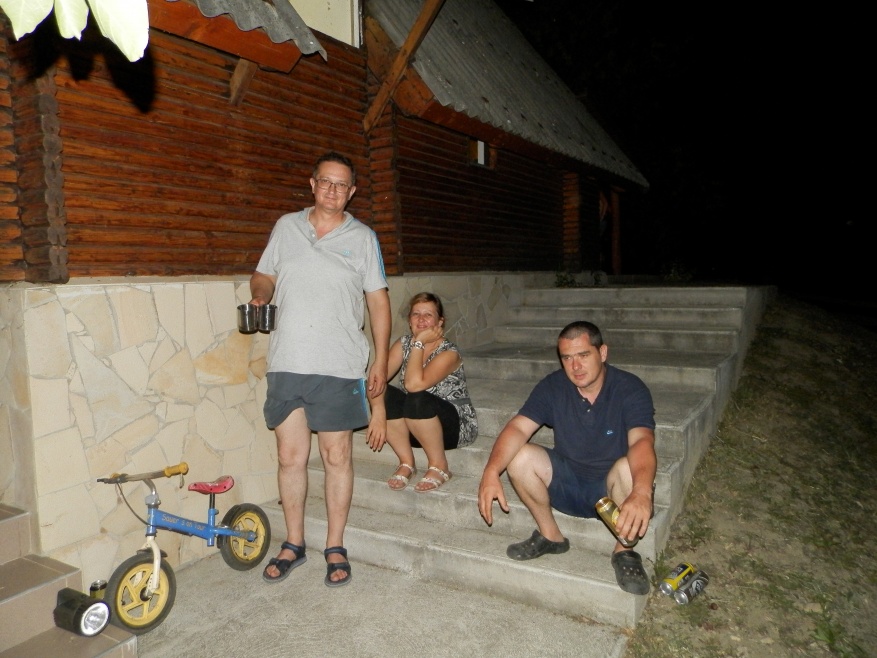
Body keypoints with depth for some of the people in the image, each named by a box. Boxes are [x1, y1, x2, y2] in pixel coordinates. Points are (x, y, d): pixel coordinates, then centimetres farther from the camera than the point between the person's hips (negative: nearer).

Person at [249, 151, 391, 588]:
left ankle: (335, 547, 21)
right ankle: (293, 544, 26)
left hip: (339, 366, -2)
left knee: (337, 457, 5)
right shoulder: (286, 227, 9)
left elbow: (378, 301, 5)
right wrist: (260, 290, -8)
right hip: (287, 362, 2)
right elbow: (263, 276, 17)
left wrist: (381, 360, 1)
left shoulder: (362, 238, 4)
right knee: (290, 457, 8)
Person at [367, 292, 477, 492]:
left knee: (417, 400, -35)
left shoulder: (449, 352, -19)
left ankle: (439, 466, -12)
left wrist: (419, 343, -26)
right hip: (415, 429, 5)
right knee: (384, 395, -23)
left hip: (456, 425, -5)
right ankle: (407, 463, -6)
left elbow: (414, 384, -34)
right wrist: (378, 412, -33)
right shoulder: (404, 344, -3)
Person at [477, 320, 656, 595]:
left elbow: (642, 442, -35)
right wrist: (491, 473, -37)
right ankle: (550, 535, 2)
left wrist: (642, 492, -56)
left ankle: (624, 550, -8)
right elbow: (518, 428, -20)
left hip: (611, 489, -3)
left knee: (628, 468, -36)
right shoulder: (553, 386, -9)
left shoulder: (630, 388, -18)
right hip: (567, 482, 3)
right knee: (520, 456, -22)